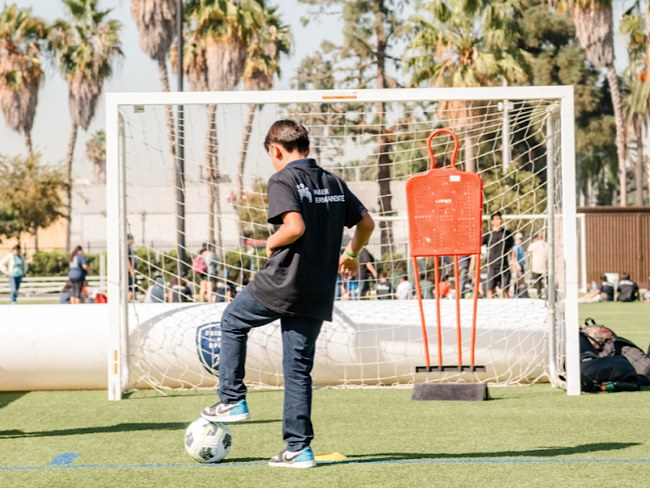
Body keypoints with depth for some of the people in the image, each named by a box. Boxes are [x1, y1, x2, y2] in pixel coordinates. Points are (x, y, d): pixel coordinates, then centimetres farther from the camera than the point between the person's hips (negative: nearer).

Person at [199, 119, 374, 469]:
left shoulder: (282, 180, -9)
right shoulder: (334, 183, 11)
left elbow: (295, 227, -24)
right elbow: (366, 223, 16)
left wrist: (272, 243, -5)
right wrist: (351, 255, 31)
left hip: (281, 285, -6)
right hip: (318, 295, 6)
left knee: (232, 322, 22)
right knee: (298, 369, 10)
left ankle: (232, 400, 19)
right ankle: (299, 449, 7)